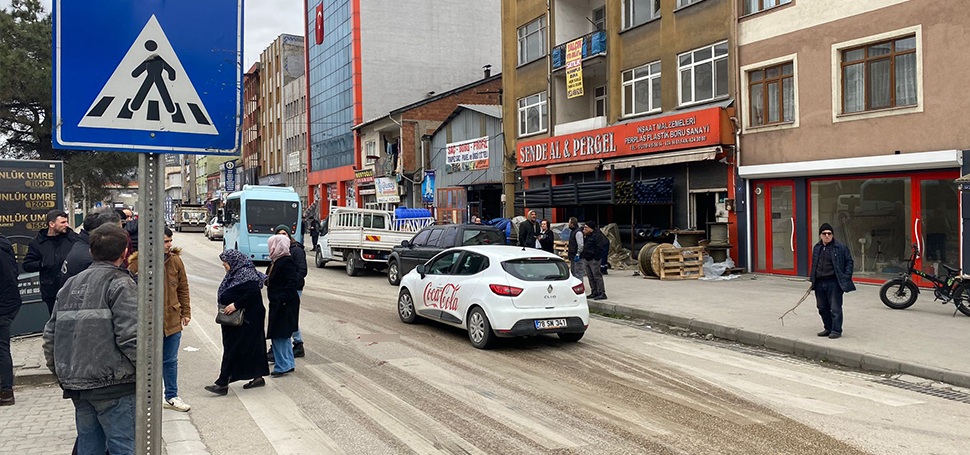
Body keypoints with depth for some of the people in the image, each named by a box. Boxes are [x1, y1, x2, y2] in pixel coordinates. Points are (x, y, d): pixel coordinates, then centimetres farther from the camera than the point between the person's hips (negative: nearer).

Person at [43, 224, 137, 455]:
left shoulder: (69, 285, 13)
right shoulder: (120, 283, -10)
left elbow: (51, 335, 15)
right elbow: (130, 336, -19)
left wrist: (61, 372, 23)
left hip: (75, 383, 7)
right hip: (113, 384, -7)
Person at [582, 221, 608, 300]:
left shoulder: (597, 236, -14)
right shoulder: (587, 236, 13)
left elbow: (600, 248, -17)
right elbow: (584, 246, 26)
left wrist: (596, 257, -16)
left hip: (593, 260, -9)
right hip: (586, 259, 9)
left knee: (597, 276, -8)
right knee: (590, 277, 12)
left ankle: (602, 293, -6)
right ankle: (594, 292, 20)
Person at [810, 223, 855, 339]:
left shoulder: (841, 247, -3)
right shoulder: (817, 248, 13)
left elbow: (849, 262, 1)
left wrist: (846, 277, -7)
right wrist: (812, 279, 16)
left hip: (834, 283, -6)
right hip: (819, 283, 6)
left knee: (835, 308, -4)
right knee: (822, 308, 12)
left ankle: (836, 330, 4)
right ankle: (828, 328, 24)